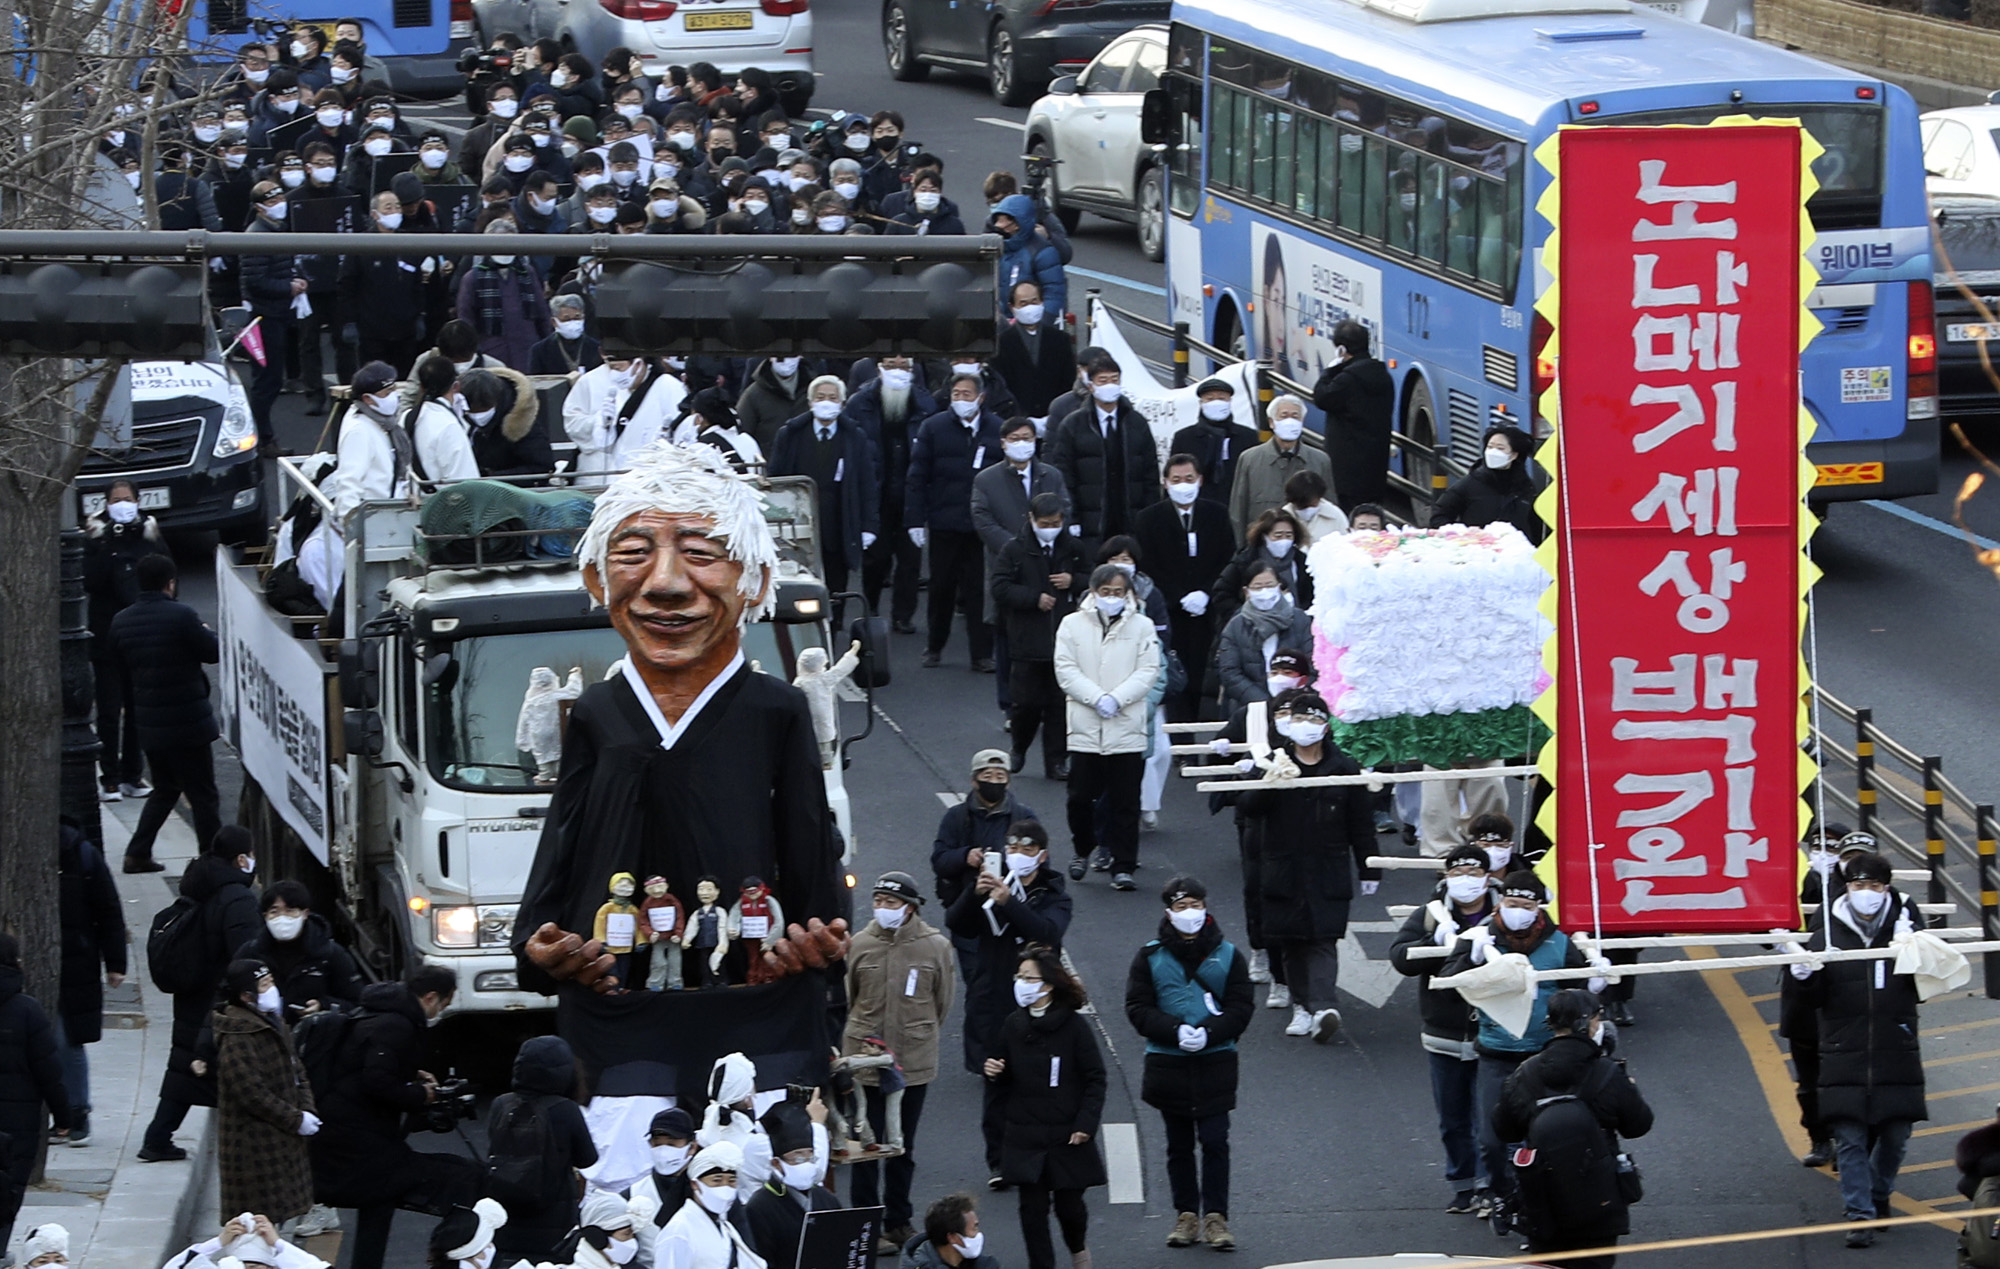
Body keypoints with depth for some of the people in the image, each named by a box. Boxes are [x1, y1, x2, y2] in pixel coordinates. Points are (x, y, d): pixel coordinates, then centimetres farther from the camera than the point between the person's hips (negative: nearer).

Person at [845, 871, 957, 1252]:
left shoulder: (935, 946, -6)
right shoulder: (860, 944, -6)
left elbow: (943, 1002, 7)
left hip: (914, 1061, 1)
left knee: (903, 1147, 13)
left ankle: (898, 1221, 24)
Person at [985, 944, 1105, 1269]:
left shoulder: (1073, 1026, -9)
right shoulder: (1013, 1026, 2)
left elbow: (1095, 1080, -6)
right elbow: (1004, 1080, 13)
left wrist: (1086, 1123, -13)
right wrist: (994, 1073, -10)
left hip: (1067, 1135, -3)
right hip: (1024, 1137, 3)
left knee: (1068, 1203, 6)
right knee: (1033, 1206, 0)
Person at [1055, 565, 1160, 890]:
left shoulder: (1141, 627, 7)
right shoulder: (1073, 625, 6)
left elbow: (1148, 671, 0)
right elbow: (1066, 671, -1)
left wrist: (1116, 699, -13)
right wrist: (1097, 698, -13)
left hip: (1126, 728, 0)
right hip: (1084, 726, 0)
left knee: (1124, 801, -1)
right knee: (1080, 796, 2)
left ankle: (1123, 865, 3)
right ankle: (1083, 849, 26)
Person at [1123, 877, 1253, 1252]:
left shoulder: (1227, 955, 3)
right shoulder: (1151, 957, 3)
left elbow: (1241, 1008, 1)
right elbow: (1138, 1009, -2)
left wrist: (1209, 1034, -16)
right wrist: (1176, 1031, -17)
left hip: (1215, 1062, -1)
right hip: (1167, 1063, 1)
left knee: (1215, 1141, -4)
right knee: (1179, 1144, 8)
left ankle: (1215, 1217, 1)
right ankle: (1186, 1216, 16)